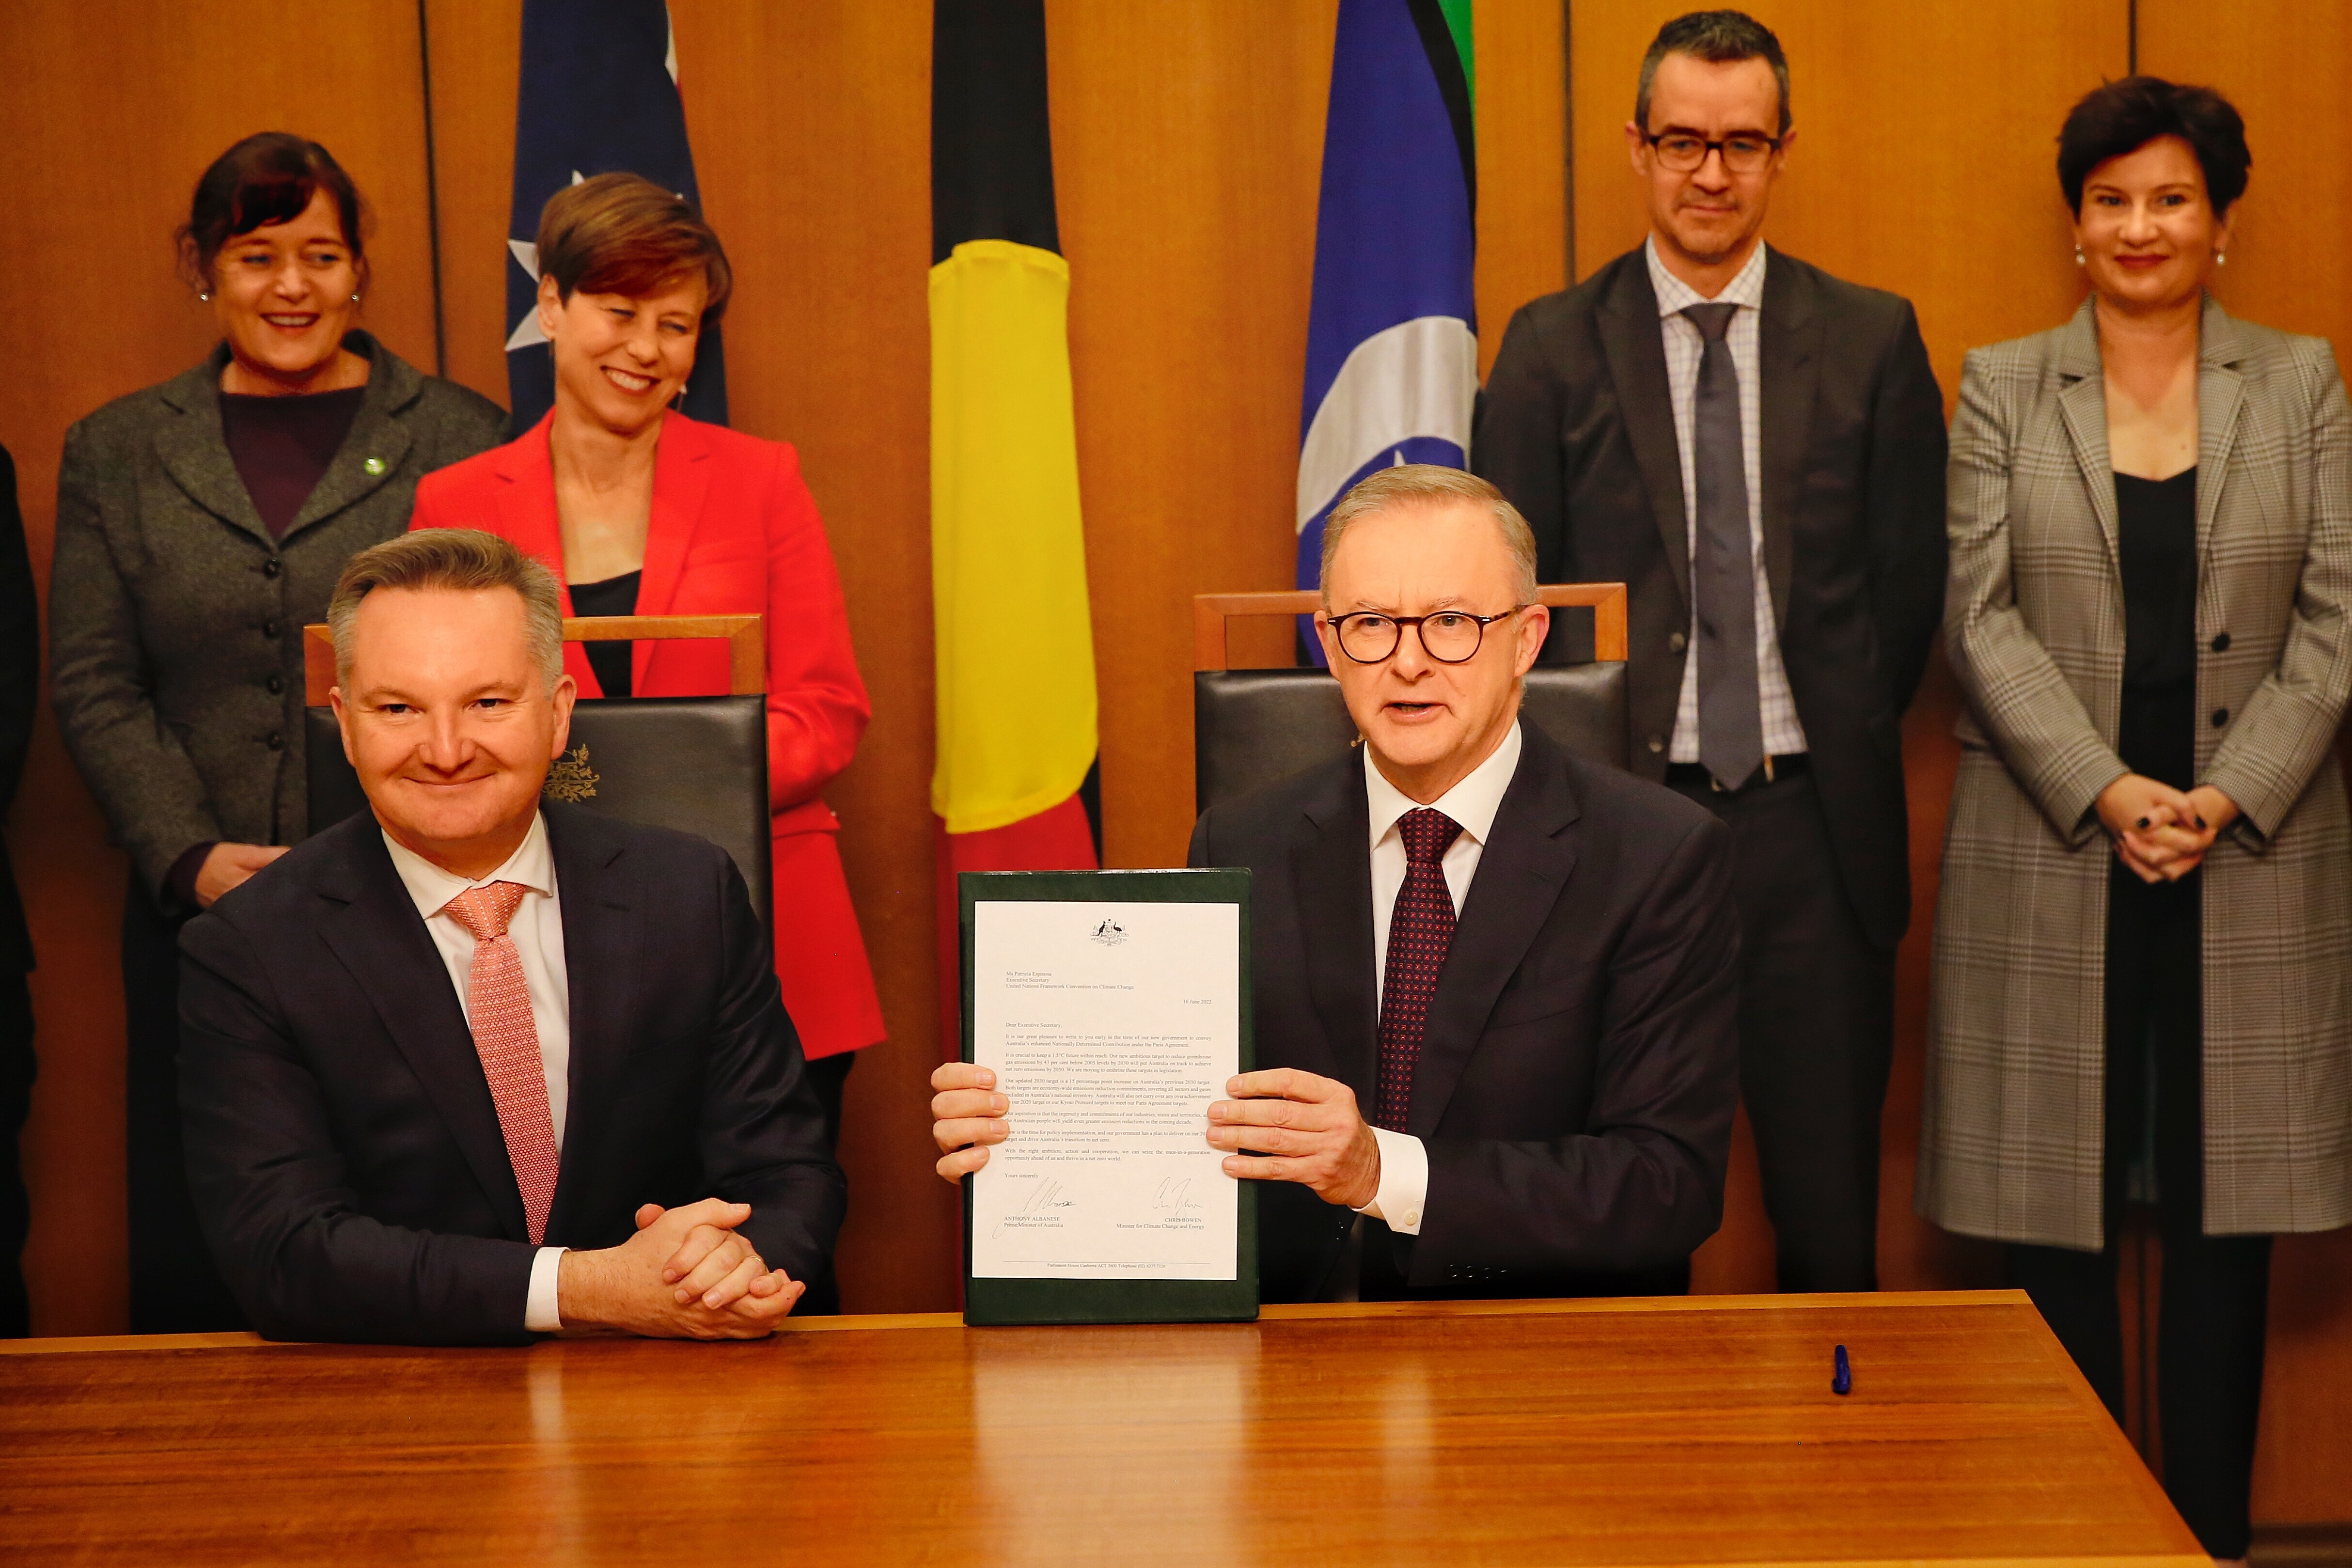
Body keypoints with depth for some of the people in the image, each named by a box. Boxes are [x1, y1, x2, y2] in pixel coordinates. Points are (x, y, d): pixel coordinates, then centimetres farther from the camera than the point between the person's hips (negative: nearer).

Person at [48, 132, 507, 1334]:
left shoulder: (462, 439, 7)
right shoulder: (116, 454, 14)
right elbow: (93, 685, 8)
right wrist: (193, 857, -7)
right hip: (203, 922, 2)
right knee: (198, 1257, 4)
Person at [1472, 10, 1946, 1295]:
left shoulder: (1872, 342, 5)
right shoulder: (1552, 349, 3)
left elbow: (1911, 579, 9)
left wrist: (1841, 744, 4)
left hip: (1813, 822, 1)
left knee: (1832, 1219, 7)